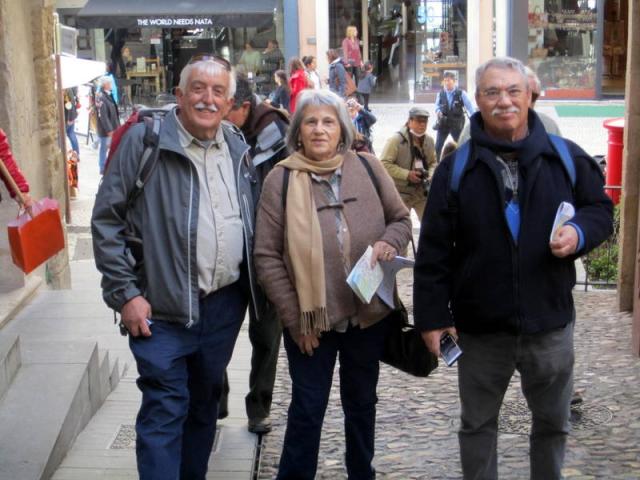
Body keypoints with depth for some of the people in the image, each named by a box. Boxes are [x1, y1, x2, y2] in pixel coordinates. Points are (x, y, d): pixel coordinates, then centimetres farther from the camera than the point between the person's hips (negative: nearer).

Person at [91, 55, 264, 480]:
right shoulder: (144, 141, -8)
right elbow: (108, 221, -9)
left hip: (227, 303, 6)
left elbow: (253, 222, 18)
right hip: (165, 307, -5)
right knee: (165, 411, -3)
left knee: (205, 402, 18)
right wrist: (125, 293, -13)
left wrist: (256, 286, 11)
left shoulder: (238, 149, 8)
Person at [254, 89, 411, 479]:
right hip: (310, 320, -3)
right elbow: (267, 257, -7)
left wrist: (390, 242, -14)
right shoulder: (281, 179, -7)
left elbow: (401, 218, 10)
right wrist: (294, 317, -10)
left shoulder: (368, 167, -1)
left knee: (362, 402, 19)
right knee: (307, 408, 6)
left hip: (368, 313, 3)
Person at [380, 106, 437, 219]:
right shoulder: (396, 140, -16)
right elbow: (384, 164, -20)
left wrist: (431, 175, -8)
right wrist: (407, 174, -25)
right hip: (401, 192, -5)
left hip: (422, 191, 5)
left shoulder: (429, 141, 2)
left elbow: (433, 162, 15)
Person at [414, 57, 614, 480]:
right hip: (480, 328, -1)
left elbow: (600, 209, 8)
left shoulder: (566, 157, -3)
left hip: (550, 323, 1)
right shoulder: (456, 168, -4)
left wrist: (580, 233, -15)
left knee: (553, 423, 19)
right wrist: (432, 314, -6)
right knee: (478, 425, 16)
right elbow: (434, 250, -3)